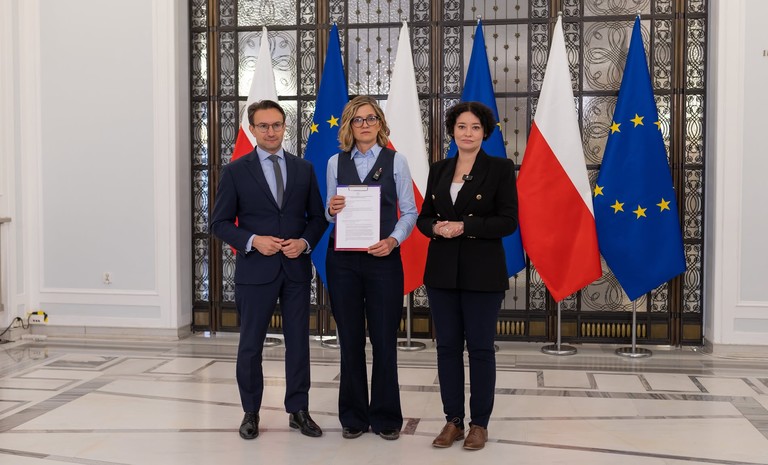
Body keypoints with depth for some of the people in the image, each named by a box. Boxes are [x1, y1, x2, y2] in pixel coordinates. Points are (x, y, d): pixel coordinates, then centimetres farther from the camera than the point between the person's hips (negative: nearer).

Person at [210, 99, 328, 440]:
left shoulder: (303, 168, 7)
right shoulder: (235, 171, 0)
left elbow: (317, 216, 10)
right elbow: (220, 223, -1)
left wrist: (305, 242, -9)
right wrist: (252, 241, -15)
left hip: (296, 269, 2)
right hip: (255, 269, -2)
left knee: (298, 342, 8)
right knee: (251, 345, 6)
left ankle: (298, 410, 21)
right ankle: (251, 413, 22)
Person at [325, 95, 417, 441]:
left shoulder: (395, 161, 1)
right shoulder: (336, 162, 7)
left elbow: (409, 211, 0)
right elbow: (330, 215, 12)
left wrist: (393, 240, -16)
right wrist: (332, 210, -11)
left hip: (383, 259, -2)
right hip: (343, 259, 2)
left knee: (384, 339, 3)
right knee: (350, 339, 8)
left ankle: (385, 416, 18)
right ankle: (353, 415, 21)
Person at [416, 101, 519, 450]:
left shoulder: (500, 168, -3)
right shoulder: (439, 170, 11)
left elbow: (508, 221, -9)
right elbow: (423, 216, 11)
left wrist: (464, 227, -18)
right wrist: (435, 227, -12)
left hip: (482, 272, -4)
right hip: (442, 271, 4)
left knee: (480, 347, 3)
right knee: (447, 346, 8)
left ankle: (479, 423, 15)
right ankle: (453, 420, 19)